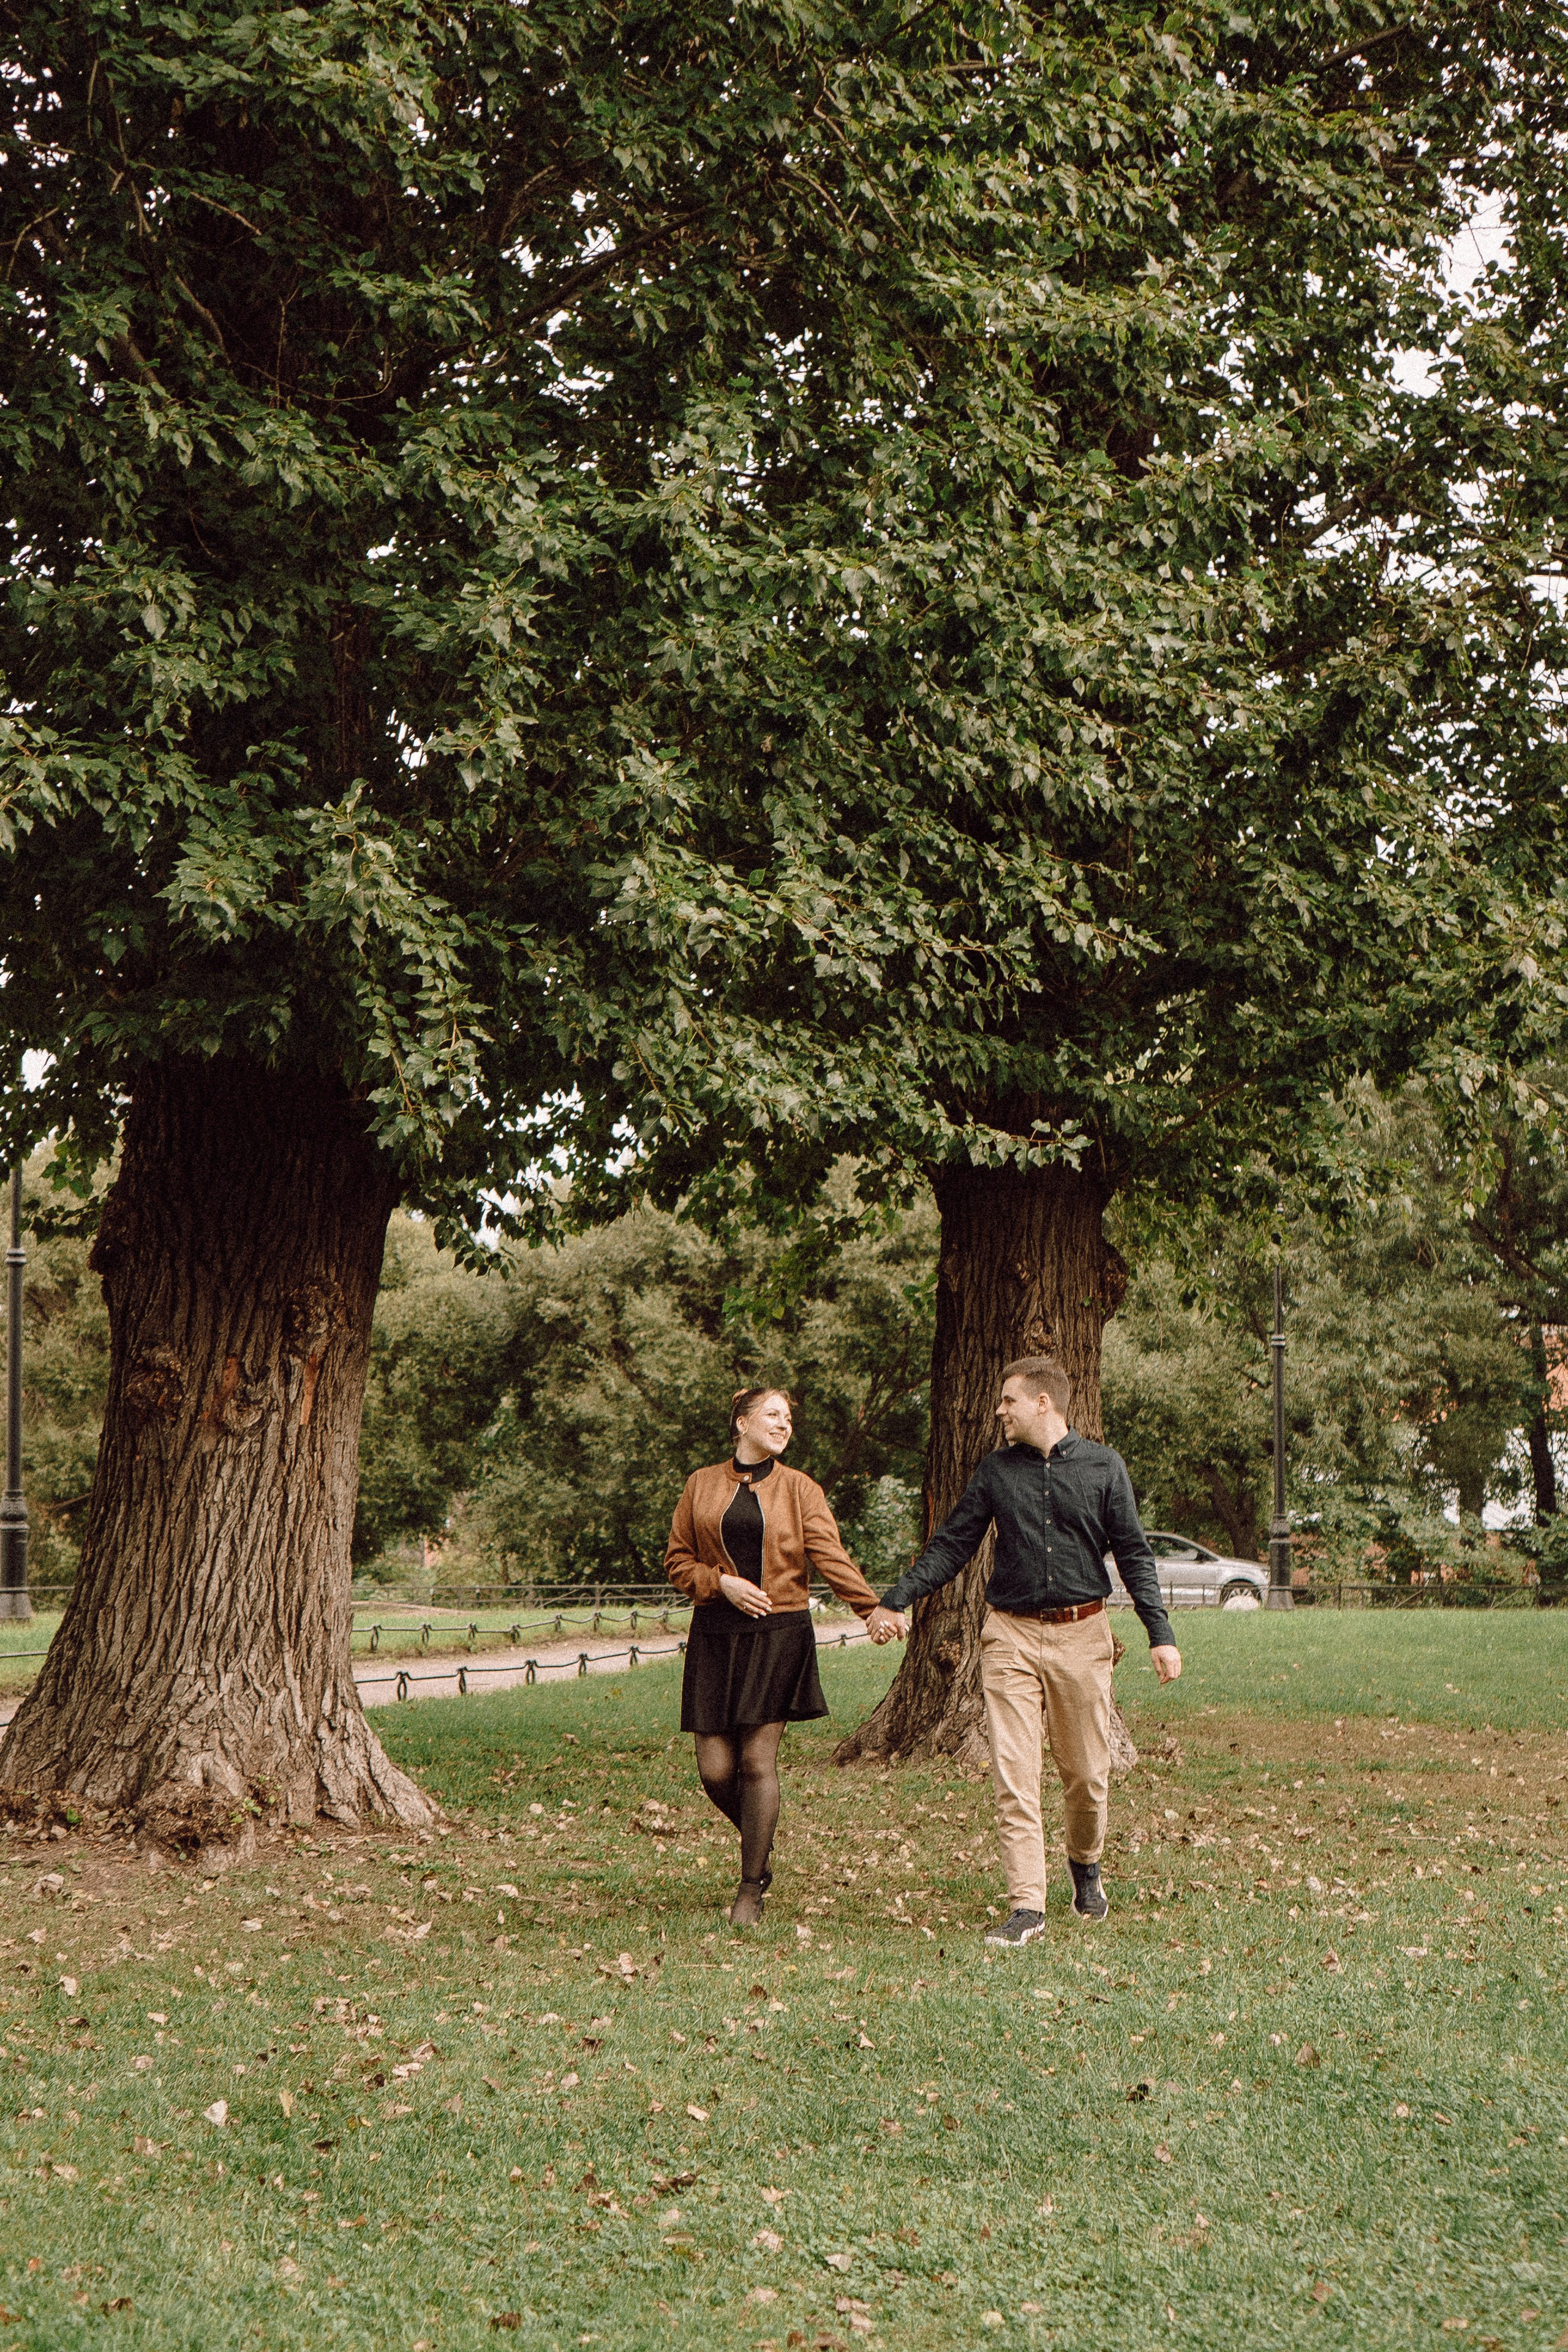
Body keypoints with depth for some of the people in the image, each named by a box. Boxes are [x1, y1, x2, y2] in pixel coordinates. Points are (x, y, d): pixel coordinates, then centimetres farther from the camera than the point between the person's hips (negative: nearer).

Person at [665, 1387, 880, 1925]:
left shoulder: (800, 1490, 6)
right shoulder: (701, 1485, 8)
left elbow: (831, 1557, -4)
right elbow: (678, 1560, 10)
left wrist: (872, 1608, -18)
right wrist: (722, 1582, -9)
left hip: (779, 1635, -1)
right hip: (716, 1634, 1)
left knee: (758, 1761, -6)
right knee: (715, 1768, -3)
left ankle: (751, 1889, 7)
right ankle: (760, 1845, 28)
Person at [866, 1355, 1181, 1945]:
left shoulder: (1104, 1467, 3)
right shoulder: (996, 1471, 7)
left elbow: (1133, 1555, 5)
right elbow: (951, 1546, 11)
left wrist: (1159, 1634, -2)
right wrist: (895, 1601, 3)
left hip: (1082, 1635, -1)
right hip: (1011, 1635, 1)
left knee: (1087, 1773, 7)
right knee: (1013, 1775, -7)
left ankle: (1085, 1865, 35)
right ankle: (1027, 1907, -5)